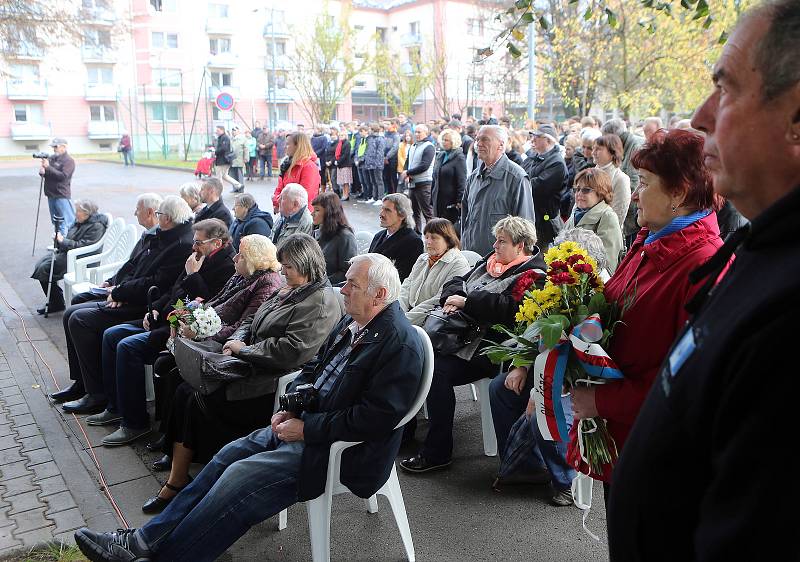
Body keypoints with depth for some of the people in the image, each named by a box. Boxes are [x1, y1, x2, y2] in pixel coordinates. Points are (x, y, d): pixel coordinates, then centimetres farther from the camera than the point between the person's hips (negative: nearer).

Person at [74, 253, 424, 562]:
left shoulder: (400, 345, -21)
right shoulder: (352, 322, 7)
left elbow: (375, 418, -26)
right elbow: (313, 369, 17)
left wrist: (307, 429, -20)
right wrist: (290, 407, -1)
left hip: (339, 450, -9)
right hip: (305, 422, 9)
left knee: (239, 478, -16)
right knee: (230, 455, 1)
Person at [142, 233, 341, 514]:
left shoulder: (322, 302, -14)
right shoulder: (286, 291, 17)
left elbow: (292, 351, -23)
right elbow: (251, 320, 23)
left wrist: (244, 349, -13)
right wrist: (236, 339, -1)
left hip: (275, 383, -10)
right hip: (252, 368, 10)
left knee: (202, 402, -17)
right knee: (186, 391, -5)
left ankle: (177, 483, 4)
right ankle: (175, 482, -2)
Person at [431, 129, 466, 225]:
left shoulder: (458, 157, -7)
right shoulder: (439, 156, 14)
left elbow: (462, 181, -12)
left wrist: (459, 201, -17)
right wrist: (432, 199, 16)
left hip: (451, 202, -7)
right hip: (438, 201, 7)